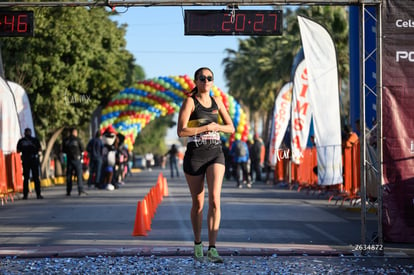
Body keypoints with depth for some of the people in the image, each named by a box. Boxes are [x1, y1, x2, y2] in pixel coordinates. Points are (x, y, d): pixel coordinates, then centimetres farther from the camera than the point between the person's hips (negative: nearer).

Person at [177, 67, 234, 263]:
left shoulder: (216, 101, 11)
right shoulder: (190, 101, -4)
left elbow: (231, 128, 14)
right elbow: (181, 131, -13)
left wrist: (216, 127, -5)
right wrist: (205, 128, -14)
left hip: (215, 154, 3)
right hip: (195, 155, -2)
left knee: (215, 199, -15)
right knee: (198, 203, 7)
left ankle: (212, 249, -17)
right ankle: (197, 245, 26)